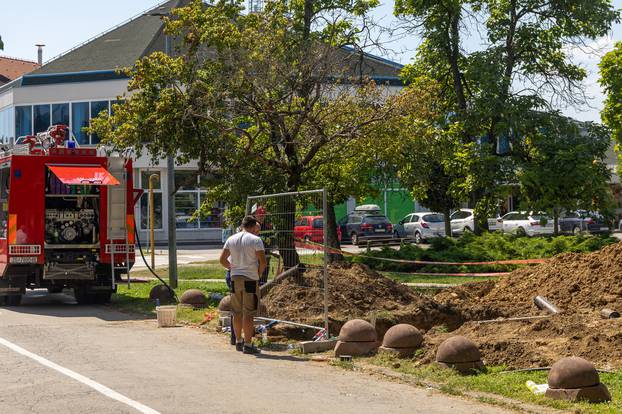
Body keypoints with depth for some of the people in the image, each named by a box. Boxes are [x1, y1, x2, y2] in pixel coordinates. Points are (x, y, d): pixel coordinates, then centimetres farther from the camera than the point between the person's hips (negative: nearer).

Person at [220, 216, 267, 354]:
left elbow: (222, 260, 9)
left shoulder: (231, 239, 8)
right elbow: (262, 261, -13)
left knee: (237, 313, 14)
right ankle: (247, 345, -3)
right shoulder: (255, 240, -8)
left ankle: (238, 341, 24)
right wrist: (259, 273, 3)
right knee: (248, 314, -3)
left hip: (235, 279, 5)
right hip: (250, 280, -5)